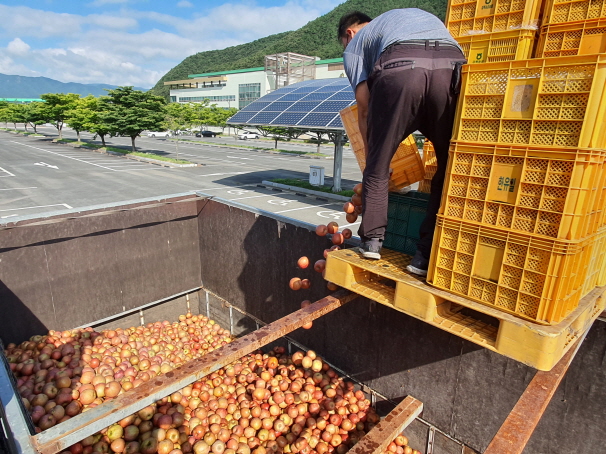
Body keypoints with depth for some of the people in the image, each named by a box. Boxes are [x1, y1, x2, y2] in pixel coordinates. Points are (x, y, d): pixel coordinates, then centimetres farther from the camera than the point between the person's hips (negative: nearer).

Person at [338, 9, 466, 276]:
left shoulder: (354, 44, 29)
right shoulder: (417, 13, 45)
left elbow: (364, 108, 20)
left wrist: (371, 152, 30)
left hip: (399, 69, -3)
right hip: (452, 68, 4)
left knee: (378, 167, 14)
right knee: (448, 171, 11)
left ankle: (372, 240, 17)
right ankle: (428, 256, 9)